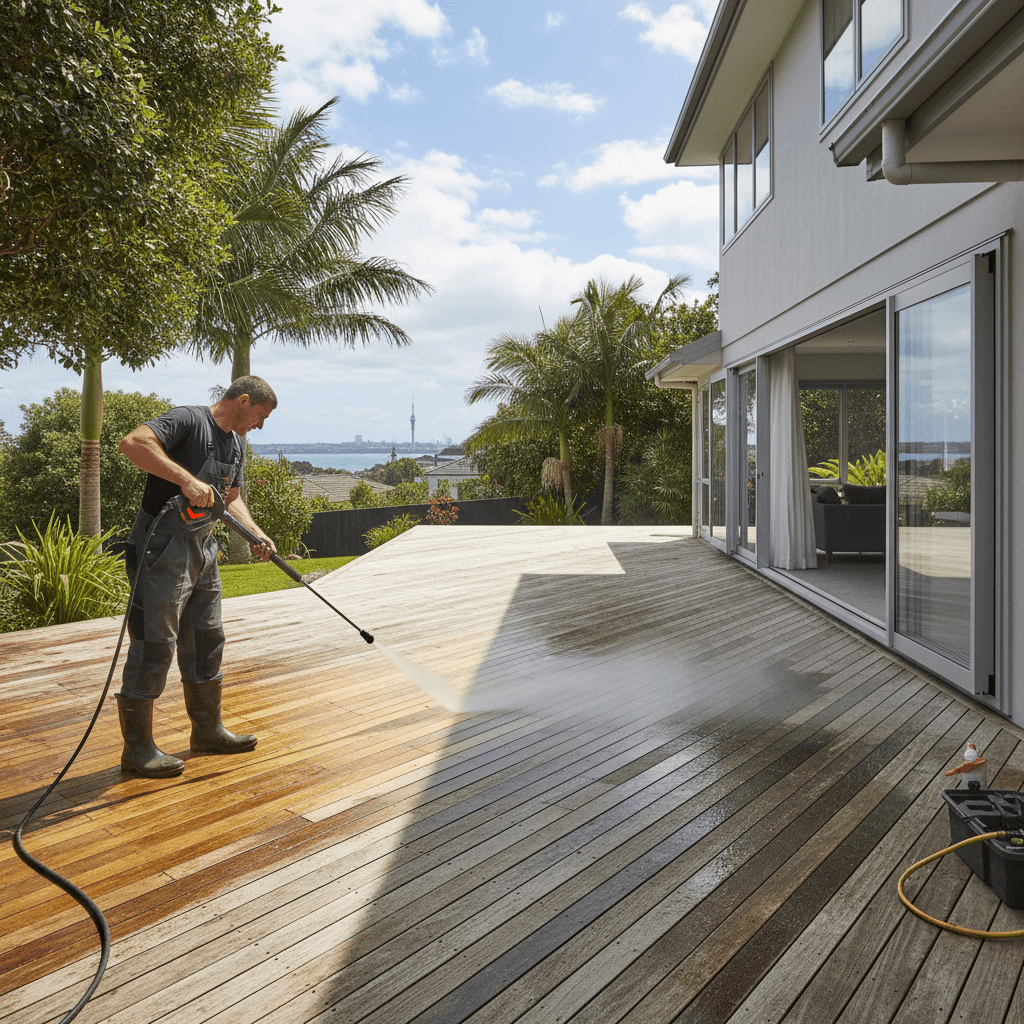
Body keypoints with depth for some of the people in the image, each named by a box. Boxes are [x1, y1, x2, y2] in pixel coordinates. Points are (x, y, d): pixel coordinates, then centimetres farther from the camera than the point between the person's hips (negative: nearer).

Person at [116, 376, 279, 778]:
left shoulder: (236, 444, 16)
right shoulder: (187, 420, -13)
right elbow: (133, 443, -28)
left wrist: (256, 535, 1)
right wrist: (187, 480, -34)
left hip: (203, 549, 10)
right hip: (164, 549, -9)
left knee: (207, 641, 15)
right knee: (154, 645, -4)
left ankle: (208, 730, 30)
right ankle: (137, 748, 8)